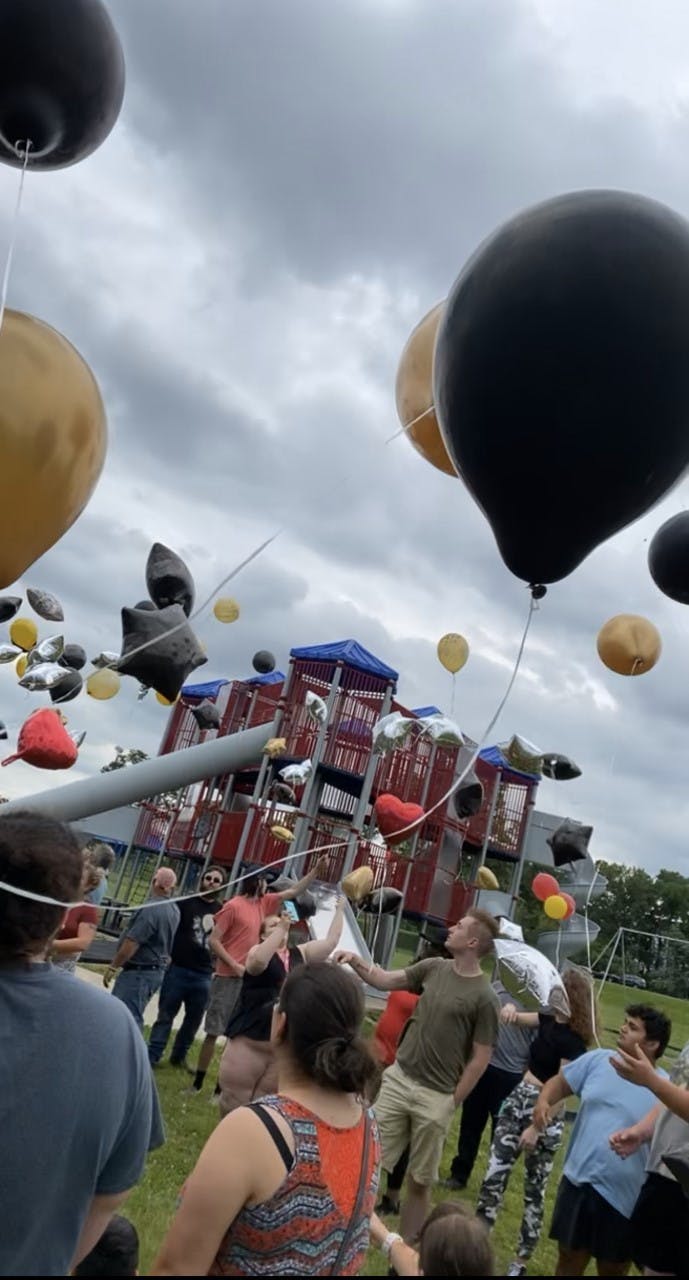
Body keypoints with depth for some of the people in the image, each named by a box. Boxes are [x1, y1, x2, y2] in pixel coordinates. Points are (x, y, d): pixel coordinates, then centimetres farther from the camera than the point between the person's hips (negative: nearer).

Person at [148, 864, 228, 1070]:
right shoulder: (185, 902, -3)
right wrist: (165, 955, -12)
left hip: (204, 976, 3)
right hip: (178, 970, -3)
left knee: (194, 1020, 13)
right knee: (165, 1016, 4)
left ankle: (179, 1056, 30)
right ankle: (152, 1057, 12)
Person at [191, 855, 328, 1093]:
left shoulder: (263, 903, 9)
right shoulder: (234, 906, -12)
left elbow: (293, 892, 16)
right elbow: (214, 940, -13)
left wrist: (316, 871, 9)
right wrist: (235, 965, -19)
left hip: (249, 980, 7)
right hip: (228, 978, -7)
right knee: (214, 1032, 1)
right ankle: (197, 1082, 14)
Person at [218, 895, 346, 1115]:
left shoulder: (300, 953, 11)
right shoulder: (258, 950, -4)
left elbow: (330, 941, 11)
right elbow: (259, 961, -29)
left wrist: (339, 910, 12)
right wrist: (281, 928, -29)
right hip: (249, 1041, -4)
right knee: (234, 1101, 3)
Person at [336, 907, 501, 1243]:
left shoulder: (484, 997, -13)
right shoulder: (433, 968, 1)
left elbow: (480, 1058, -8)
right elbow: (385, 980, 10)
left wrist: (452, 1103, -5)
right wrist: (356, 962, -6)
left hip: (435, 1097, -4)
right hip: (398, 1079, 4)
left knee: (420, 1181, 11)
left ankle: (405, 1247, 29)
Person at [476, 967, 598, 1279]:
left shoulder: (573, 1040, -18)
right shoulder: (550, 1018, 2)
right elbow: (519, 1018, 18)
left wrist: (536, 1128, -17)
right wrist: (511, 1010, -7)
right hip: (519, 1098, 7)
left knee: (535, 1189, 9)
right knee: (493, 1175, 4)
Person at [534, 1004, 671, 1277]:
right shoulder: (599, 1060, -2)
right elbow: (560, 1082, 6)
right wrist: (543, 1101, -13)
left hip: (624, 1197, -3)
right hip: (578, 1181, 3)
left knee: (612, 1269, 17)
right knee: (569, 1261, 20)